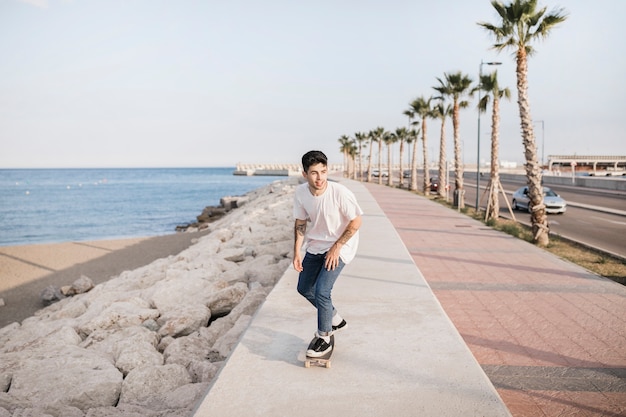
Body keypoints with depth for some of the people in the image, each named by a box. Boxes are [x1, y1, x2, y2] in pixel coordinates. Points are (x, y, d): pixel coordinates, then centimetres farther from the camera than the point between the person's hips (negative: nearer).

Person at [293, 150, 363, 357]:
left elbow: (356, 221, -18)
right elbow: (300, 222, 1)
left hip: (340, 246, -6)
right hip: (315, 246, 6)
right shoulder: (301, 192, -14)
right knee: (304, 288, 15)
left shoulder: (340, 192, -28)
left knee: (321, 291, -15)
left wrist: (336, 247, -18)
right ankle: (335, 319, 38)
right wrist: (297, 251, -4)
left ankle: (324, 338, 7)